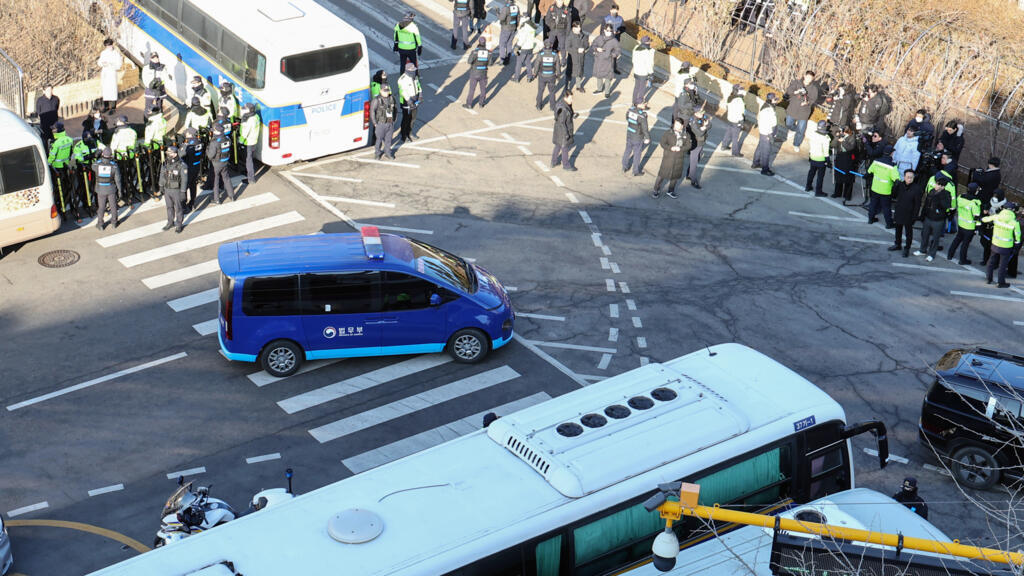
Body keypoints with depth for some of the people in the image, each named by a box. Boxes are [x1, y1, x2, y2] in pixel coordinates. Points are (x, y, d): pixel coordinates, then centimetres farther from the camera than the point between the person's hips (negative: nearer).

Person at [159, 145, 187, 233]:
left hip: (177, 190, -5)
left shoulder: (181, 165, -20)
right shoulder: (165, 163, -3)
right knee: (169, 207, 19)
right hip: (167, 190, 5)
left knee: (178, 208, 8)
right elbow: (162, 175, 11)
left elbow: (184, 180, -16)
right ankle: (170, 222, 37)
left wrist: (183, 192, -15)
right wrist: (161, 186, 16)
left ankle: (178, 225, 22)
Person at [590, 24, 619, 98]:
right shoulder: (599, 38, -2)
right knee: (599, 75, 19)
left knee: (608, 76, 4)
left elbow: (618, 50, -2)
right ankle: (599, 89, 40)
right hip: (599, 60, 3)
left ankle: (607, 91, 21)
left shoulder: (614, 41, -9)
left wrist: (614, 54, -22)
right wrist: (597, 48, -16)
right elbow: (593, 45, 5)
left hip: (608, 61, -3)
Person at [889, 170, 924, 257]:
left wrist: (914, 216, -15)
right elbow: (894, 195, 4)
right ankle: (897, 244, 41)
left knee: (908, 232, 8)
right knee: (898, 229, 22)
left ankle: (907, 248, 22)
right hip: (898, 213, 5)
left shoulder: (917, 189, -18)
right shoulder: (900, 185, -4)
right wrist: (896, 185, -12)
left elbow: (917, 204, -14)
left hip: (909, 215, -5)